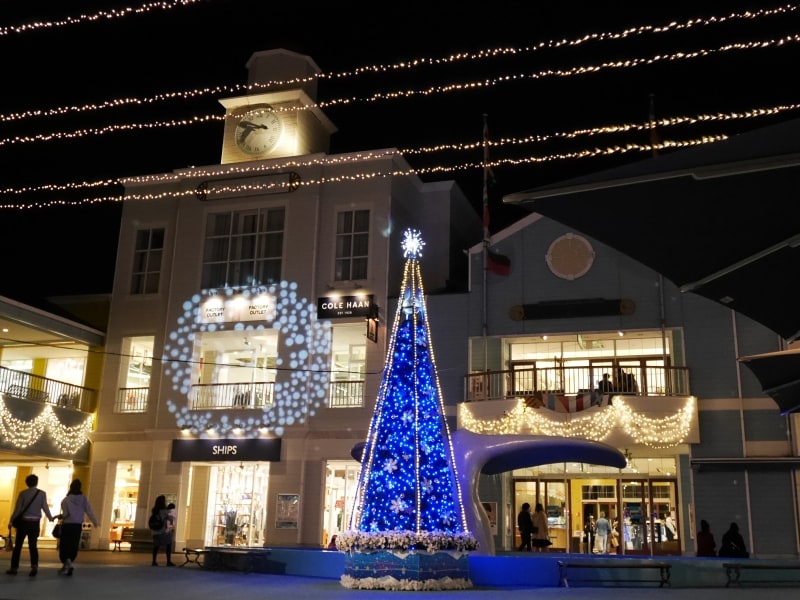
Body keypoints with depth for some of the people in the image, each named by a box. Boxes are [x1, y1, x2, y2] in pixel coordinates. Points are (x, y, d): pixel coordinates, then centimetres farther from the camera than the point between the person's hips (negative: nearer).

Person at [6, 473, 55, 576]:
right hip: (35, 523, 1)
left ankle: (14, 567, 12)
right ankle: (34, 566, -9)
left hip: (23, 522, -1)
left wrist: (11, 521, 5)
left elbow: (17, 509, -4)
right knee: (33, 545, 6)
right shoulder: (42, 493, -2)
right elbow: (45, 507, -4)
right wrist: (51, 518, 12)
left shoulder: (23, 493, -2)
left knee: (18, 545, 10)